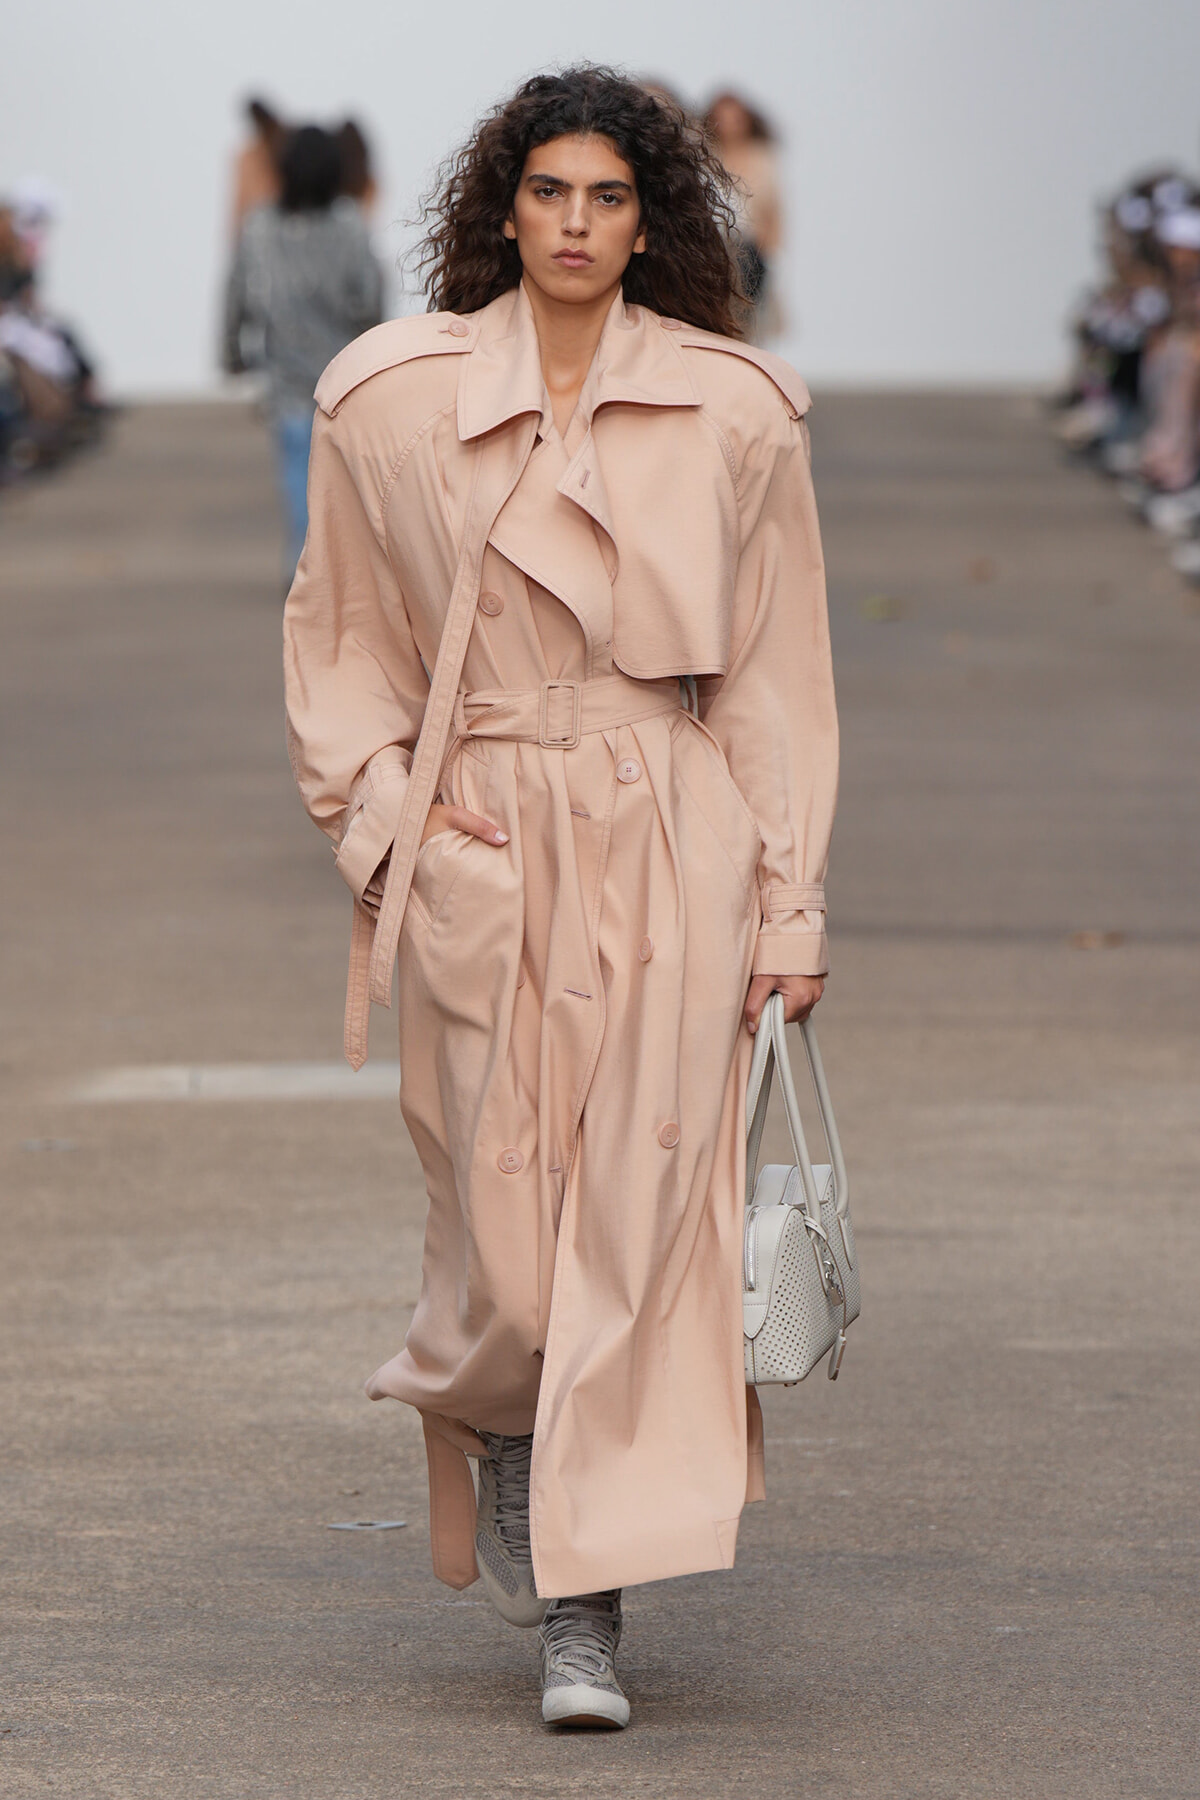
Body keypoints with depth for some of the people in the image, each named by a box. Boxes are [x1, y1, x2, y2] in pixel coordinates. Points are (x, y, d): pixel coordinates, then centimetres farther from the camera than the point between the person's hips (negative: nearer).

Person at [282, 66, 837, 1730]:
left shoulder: (736, 413, 3)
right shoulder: (395, 400, 3)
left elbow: (778, 673, 5)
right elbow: (335, 634, 13)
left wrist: (791, 904, 2)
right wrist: (377, 802, -1)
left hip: (671, 849, 0)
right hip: (483, 848, 0)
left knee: (639, 1215, -7)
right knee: (502, 1213, 0)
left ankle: (585, 1613, -1)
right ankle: (493, 1429, 34)